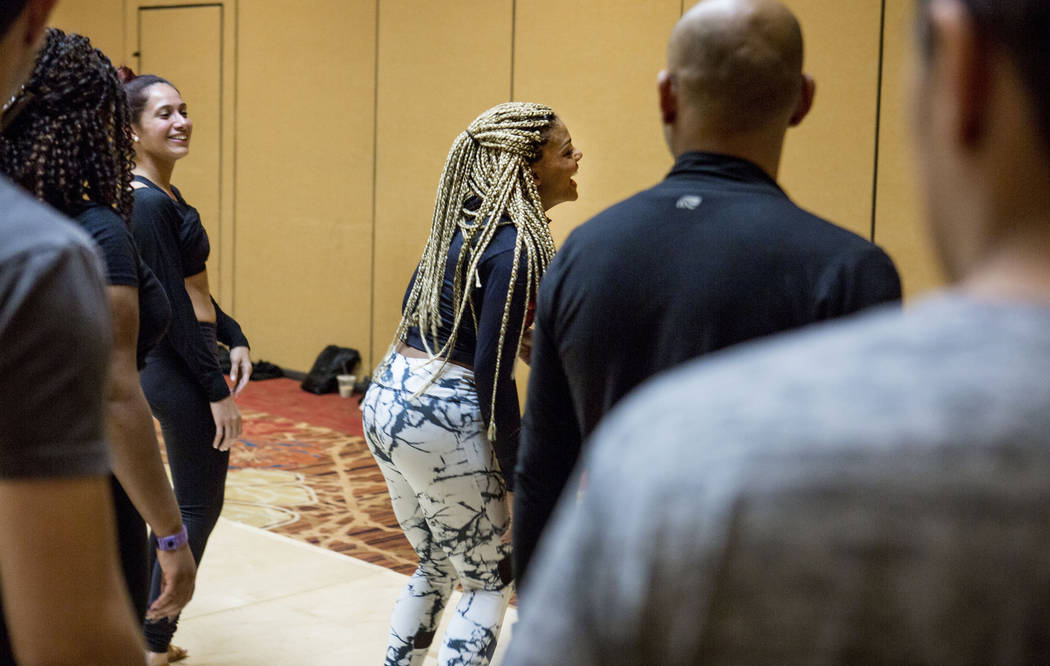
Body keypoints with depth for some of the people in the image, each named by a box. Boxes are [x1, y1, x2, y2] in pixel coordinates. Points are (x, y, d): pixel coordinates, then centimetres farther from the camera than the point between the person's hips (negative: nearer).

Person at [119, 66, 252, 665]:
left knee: (196, 495, 18)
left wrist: (234, 338, 7)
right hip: (177, 368, -10)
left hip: (186, 358, 10)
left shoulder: (165, 194, 11)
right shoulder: (147, 203, -19)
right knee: (198, 503, 1)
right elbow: (171, 308, -21)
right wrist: (217, 390, -18)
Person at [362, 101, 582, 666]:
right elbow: (491, 371, -19)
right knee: (490, 583, 9)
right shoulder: (517, 247, -17)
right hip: (442, 415, -8)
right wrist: (516, 474, -10)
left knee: (436, 567, 23)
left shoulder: (463, 223, 8)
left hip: (385, 398, 8)